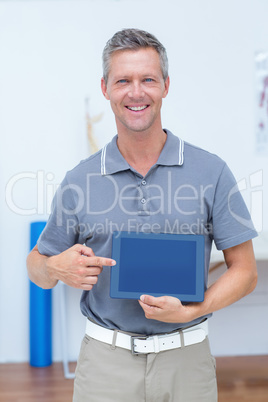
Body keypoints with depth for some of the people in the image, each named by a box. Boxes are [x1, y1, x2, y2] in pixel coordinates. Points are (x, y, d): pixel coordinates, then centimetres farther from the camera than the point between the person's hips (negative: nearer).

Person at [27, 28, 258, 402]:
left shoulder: (211, 171, -5)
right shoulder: (78, 181, -2)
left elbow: (244, 270, -3)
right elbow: (37, 266, 7)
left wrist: (191, 310, -18)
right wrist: (57, 268, -16)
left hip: (186, 358, 0)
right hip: (105, 360, 1)